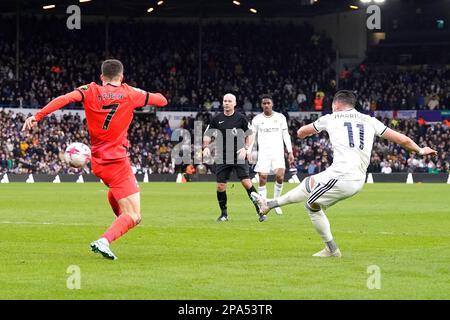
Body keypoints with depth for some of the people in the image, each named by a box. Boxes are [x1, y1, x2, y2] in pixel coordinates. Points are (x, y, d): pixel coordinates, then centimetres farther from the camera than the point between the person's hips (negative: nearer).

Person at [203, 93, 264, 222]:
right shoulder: (217, 119, 4)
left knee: (246, 182, -12)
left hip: (239, 156, -2)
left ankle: (260, 210, -6)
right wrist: (206, 147, -4)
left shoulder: (240, 118, 0)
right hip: (222, 157, 2)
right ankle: (223, 214, 16)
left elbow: (250, 135, 5)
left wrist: (245, 148, -9)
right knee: (220, 186, -1)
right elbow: (207, 134, 13)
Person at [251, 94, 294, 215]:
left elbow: (286, 135, 8)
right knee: (262, 179, -7)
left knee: (280, 176, -17)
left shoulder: (280, 117, 6)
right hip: (263, 153, 0)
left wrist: (290, 152, 2)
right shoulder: (257, 119, 6)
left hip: (278, 152, 0)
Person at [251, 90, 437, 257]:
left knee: (312, 206, 18)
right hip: (359, 181, 7)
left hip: (341, 176, -7)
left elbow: (301, 133, 25)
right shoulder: (370, 121, 14)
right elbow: (403, 140, 14)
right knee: (308, 183, 26)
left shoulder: (330, 118, 8)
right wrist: (420, 150, 33)